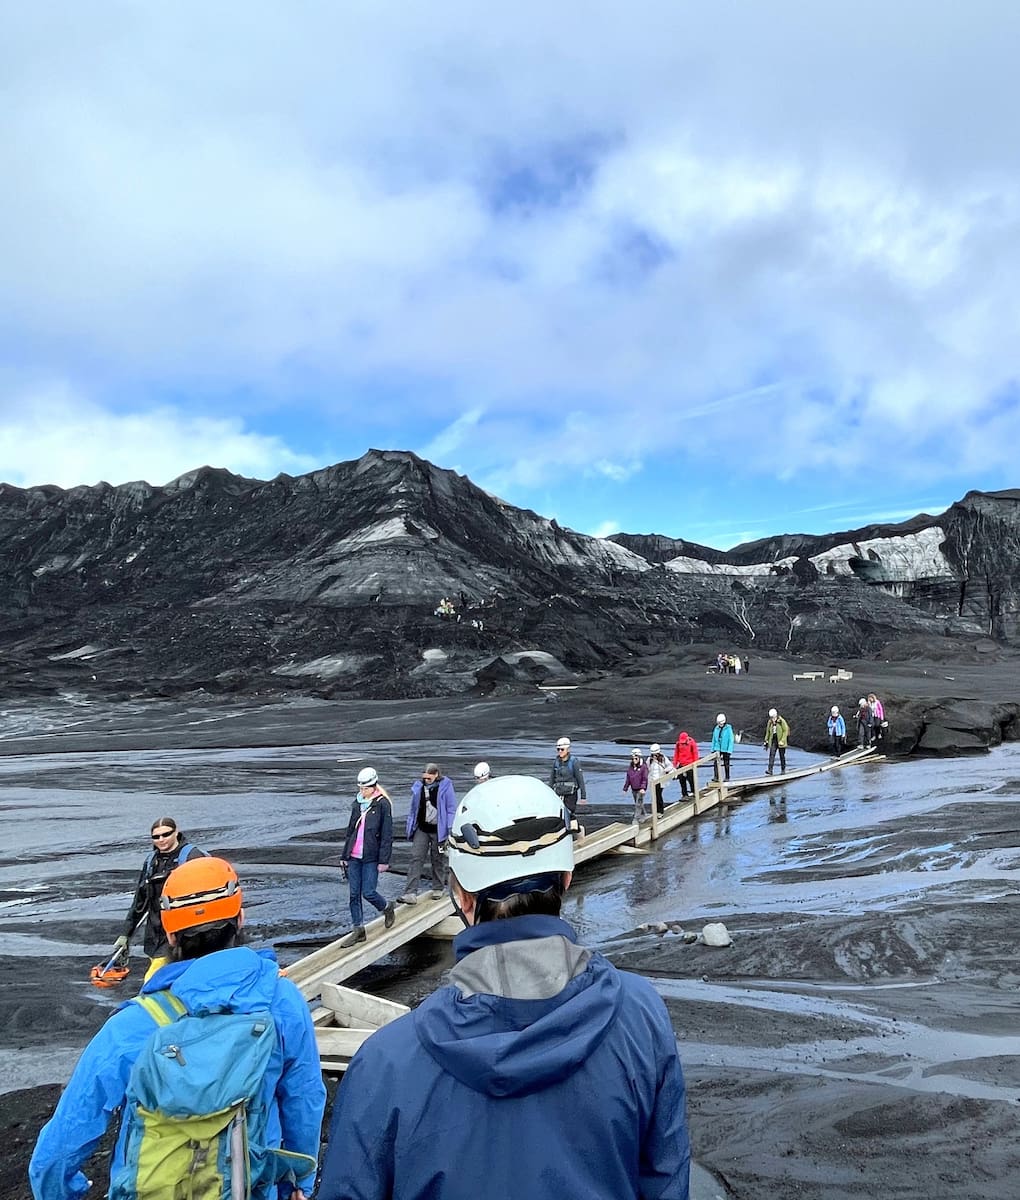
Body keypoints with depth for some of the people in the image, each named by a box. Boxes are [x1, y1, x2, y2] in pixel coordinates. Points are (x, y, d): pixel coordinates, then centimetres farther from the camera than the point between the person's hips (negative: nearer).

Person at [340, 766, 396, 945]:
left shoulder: (382, 804, -8)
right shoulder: (357, 803, 10)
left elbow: (387, 834, -9)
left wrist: (384, 860, -12)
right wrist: (344, 855, 15)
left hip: (371, 857, -6)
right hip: (354, 856, 6)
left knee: (368, 893, -6)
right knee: (354, 894, 6)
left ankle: (387, 907, 25)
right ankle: (358, 930, 16)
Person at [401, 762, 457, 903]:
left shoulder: (445, 787, -9)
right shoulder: (418, 787, 2)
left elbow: (452, 809, -6)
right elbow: (413, 809, 12)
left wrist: (450, 829, -10)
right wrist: (410, 828, 11)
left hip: (438, 830, -3)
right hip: (421, 829, 3)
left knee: (438, 860, 11)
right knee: (416, 858, -6)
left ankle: (438, 889, 29)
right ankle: (411, 893, -8)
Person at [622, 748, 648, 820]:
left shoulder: (643, 767, -13)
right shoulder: (630, 768, 4)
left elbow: (645, 779, -16)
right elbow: (628, 779, 11)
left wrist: (643, 788, -26)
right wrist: (625, 788, 12)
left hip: (640, 790, -6)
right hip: (633, 790, 6)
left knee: (638, 804, -8)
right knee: (639, 804, 19)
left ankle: (636, 819, -5)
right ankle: (642, 816, 36)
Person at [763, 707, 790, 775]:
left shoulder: (782, 721, -11)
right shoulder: (770, 722, 4)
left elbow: (786, 731, -12)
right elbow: (768, 732, 14)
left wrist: (782, 741, -18)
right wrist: (766, 741, 10)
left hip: (780, 741, -3)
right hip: (773, 741, 4)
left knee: (782, 756, 6)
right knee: (771, 755, -9)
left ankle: (783, 770, 20)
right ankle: (770, 770, -15)